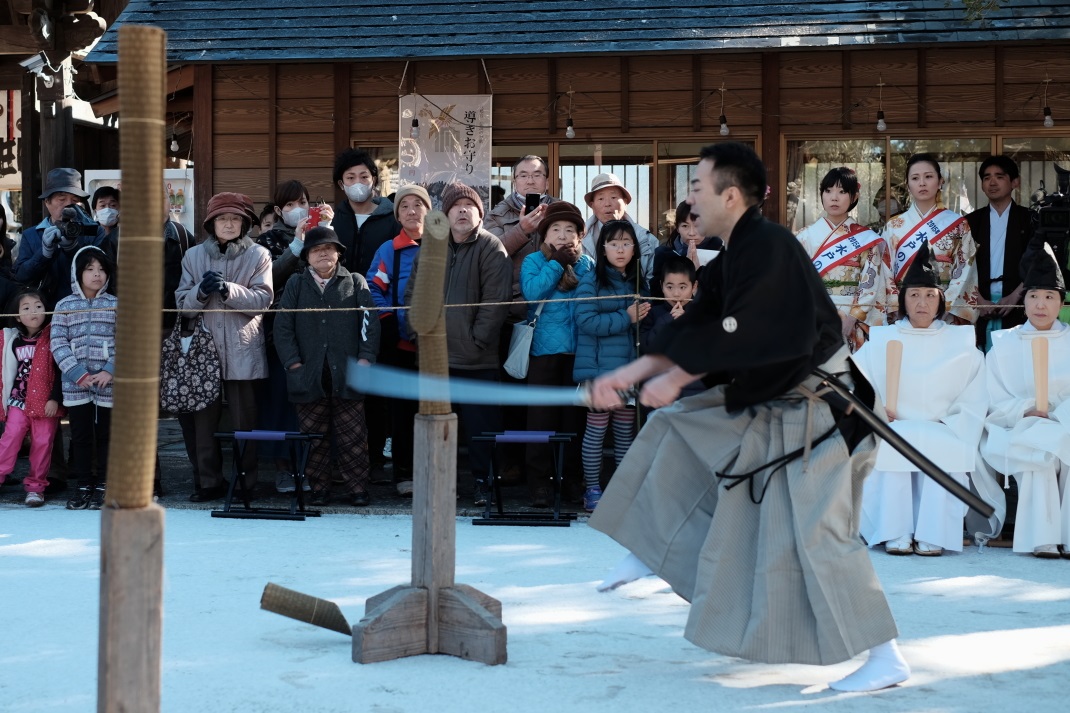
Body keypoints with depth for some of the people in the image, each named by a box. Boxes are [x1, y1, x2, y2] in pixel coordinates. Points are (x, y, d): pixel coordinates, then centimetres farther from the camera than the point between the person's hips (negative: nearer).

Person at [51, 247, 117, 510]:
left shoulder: (115, 305, 4)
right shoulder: (64, 306, 5)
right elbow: (58, 344, 0)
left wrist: (110, 371, -13)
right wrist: (78, 374, -10)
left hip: (109, 384, -1)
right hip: (75, 385, 1)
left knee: (106, 434, 4)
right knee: (80, 435, 6)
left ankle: (103, 486, 12)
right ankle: (84, 486, 14)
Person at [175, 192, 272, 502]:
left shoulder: (258, 255, 5)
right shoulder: (194, 256, 12)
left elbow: (263, 300, -6)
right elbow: (183, 304, 6)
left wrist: (228, 289, -19)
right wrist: (201, 291, -14)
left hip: (243, 351, -2)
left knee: (244, 421, 0)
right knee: (204, 419, 2)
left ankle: (245, 484, 9)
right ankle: (208, 482, 10)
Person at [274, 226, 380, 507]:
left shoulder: (355, 282, 9)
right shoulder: (296, 284, 11)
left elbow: (370, 323, 4)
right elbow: (283, 326, 6)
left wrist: (365, 359, -6)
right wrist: (293, 363, -3)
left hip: (347, 375, -1)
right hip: (309, 376, 1)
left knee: (353, 436, -1)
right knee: (314, 437, 6)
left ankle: (357, 487, 6)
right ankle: (319, 487, 15)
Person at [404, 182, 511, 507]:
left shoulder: (491, 248, -4)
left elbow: (495, 301, -11)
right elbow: (413, 293, 13)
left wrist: (477, 340, -14)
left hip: (478, 359, -5)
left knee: (481, 424, -1)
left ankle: (483, 481, 8)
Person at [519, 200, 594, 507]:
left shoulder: (587, 264, 9)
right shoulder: (533, 261, 2)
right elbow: (531, 291, -16)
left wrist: (574, 269, -10)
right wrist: (557, 264, -12)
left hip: (578, 350, 3)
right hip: (544, 348, -2)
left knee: (574, 413, 8)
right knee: (542, 415, -2)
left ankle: (570, 473, 18)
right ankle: (539, 479, 2)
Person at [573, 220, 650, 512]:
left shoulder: (638, 282, 12)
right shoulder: (591, 281, -6)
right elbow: (587, 321, -17)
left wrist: (644, 316, -2)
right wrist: (626, 317, -17)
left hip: (629, 366, 5)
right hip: (599, 367, -5)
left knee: (626, 430, 10)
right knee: (597, 428, 0)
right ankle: (592, 489, 8)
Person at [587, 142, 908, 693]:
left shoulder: (768, 248, -20)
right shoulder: (732, 259, 11)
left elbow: (738, 336, -25)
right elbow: (692, 333, 11)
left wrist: (674, 378, -17)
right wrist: (626, 376, 4)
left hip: (813, 407, -10)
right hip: (766, 402, 10)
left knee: (815, 531, -13)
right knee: (674, 427, 16)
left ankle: (885, 657, -5)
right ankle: (651, 553, 28)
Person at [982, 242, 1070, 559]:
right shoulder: (1004, 344, 9)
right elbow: (994, 402, 1)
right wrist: (1027, 410, -17)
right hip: (1018, 431, -1)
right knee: (1041, 457, -33)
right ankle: (1042, 539, -32)